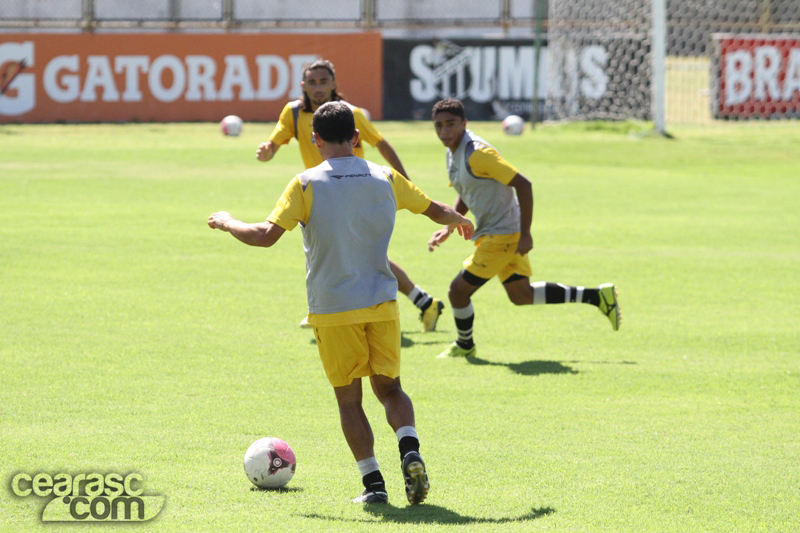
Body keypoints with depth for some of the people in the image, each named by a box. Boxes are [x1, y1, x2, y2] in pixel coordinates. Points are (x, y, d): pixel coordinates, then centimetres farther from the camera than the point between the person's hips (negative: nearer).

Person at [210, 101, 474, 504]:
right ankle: (410, 451, -15)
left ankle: (373, 482, 1)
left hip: (333, 310, -2)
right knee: (389, 387, 12)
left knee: (349, 399, 8)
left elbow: (266, 236, -12)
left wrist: (227, 223, 6)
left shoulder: (307, 185, -7)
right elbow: (437, 211, 17)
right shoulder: (385, 179, 4)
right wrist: (461, 221, 39)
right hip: (382, 304, 3)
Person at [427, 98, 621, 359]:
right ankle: (597, 296, 23)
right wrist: (447, 228, 10)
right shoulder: (453, 153, 8)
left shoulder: (477, 153, -22)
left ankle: (464, 345, 23)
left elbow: (523, 185, -24)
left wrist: (525, 235, -24)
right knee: (521, 295, 17)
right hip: (491, 233, 10)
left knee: (459, 290, -3)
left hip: (502, 236, -10)